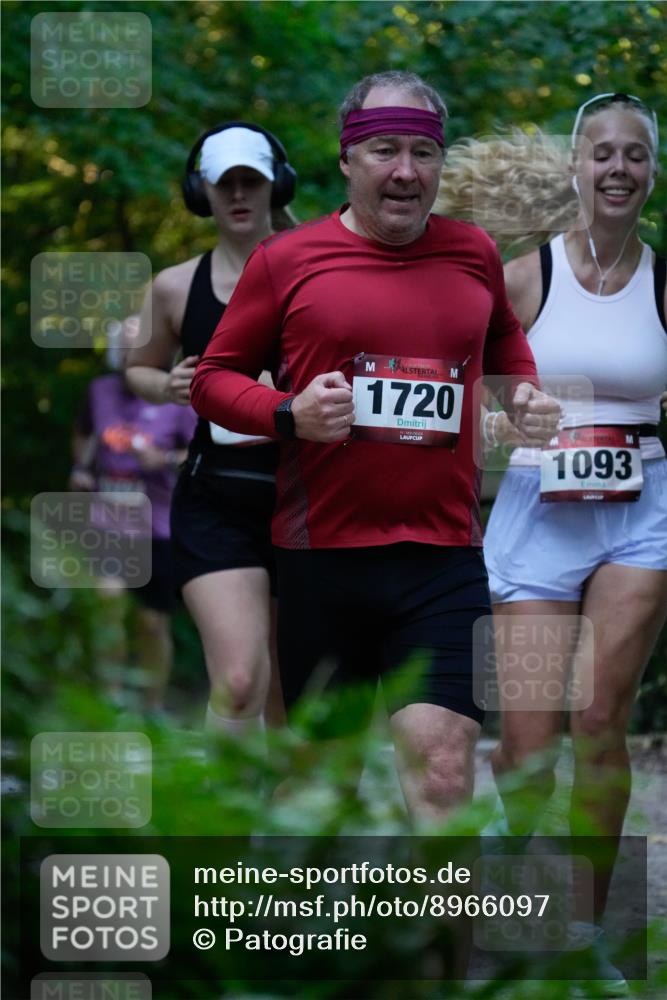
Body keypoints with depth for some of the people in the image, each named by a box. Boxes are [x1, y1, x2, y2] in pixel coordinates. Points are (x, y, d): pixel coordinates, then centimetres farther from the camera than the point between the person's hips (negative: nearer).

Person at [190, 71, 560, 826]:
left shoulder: (473, 255, 11)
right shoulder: (286, 261, 1)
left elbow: (504, 339, 32)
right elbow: (214, 377, 7)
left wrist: (527, 391, 11)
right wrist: (289, 414, -11)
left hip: (443, 558, 1)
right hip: (321, 558, -1)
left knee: (443, 769, -13)